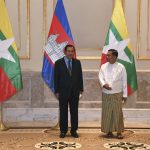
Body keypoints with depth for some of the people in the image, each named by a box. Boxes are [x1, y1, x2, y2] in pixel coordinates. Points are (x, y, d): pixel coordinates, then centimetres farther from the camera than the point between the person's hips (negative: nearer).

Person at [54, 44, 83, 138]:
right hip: (63, 92, -2)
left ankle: (74, 131, 16)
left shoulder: (77, 62, 6)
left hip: (75, 92, 2)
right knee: (63, 112, 5)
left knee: (74, 112, 7)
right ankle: (63, 131, 15)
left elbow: (80, 76, 8)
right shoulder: (58, 63, -1)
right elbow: (56, 78, -1)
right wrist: (56, 91, -5)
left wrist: (81, 89, 3)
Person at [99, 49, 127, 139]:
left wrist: (125, 94, -2)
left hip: (117, 94, -2)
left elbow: (124, 81, -1)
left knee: (118, 113, 0)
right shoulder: (103, 66, 5)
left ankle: (119, 132, 10)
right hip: (106, 94, 2)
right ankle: (109, 131, 16)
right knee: (107, 113, 5)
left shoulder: (121, 67, -2)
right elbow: (101, 77, 0)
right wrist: (104, 84, -22)